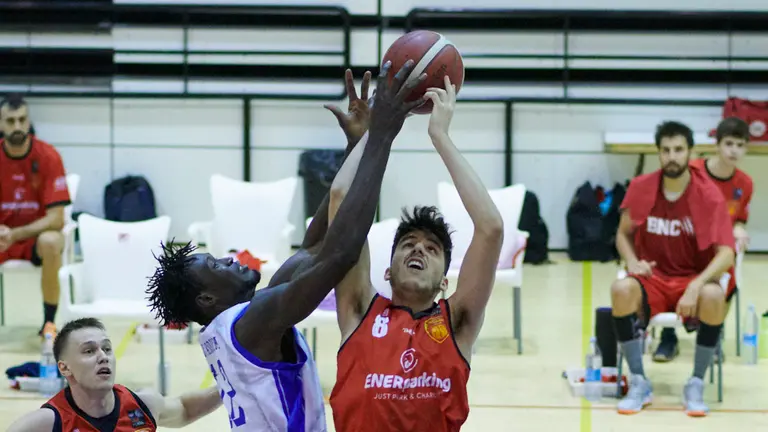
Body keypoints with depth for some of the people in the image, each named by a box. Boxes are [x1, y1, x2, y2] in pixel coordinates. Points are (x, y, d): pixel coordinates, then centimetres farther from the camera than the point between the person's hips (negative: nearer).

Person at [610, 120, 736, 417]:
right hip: (653, 281, 2)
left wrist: (696, 287, -32)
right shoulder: (640, 188, -3)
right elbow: (623, 234, 12)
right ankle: (639, 383, -19)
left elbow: (726, 253, -17)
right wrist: (632, 262, -11)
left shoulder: (709, 195, -10)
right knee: (621, 289, -33)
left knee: (714, 296, -37)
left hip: (693, 280, -1)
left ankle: (696, 385, -16)